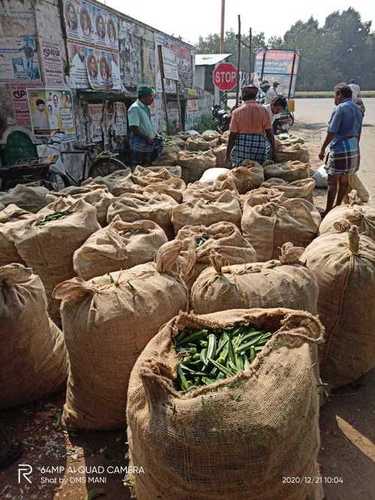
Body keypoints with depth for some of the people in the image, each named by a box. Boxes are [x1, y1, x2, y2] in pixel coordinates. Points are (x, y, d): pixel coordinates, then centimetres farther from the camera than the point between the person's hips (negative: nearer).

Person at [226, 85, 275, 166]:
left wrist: (228, 154, 2)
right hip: (259, 146, 1)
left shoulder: (237, 111, 1)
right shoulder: (263, 110, 3)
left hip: (241, 147, 0)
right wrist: (273, 150, 8)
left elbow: (232, 134, -2)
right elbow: (269, 132, 0)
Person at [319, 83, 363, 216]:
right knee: (344, 180, 15)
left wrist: (323, 149, -9)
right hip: (354, 149, 8)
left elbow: (332, 133, -16)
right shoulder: (358, 109, 13)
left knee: (333, 181, -2)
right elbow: (358, 133, 16)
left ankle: (328, 211, 2)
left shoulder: (340, 108, -12)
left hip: (339, 149, -8)